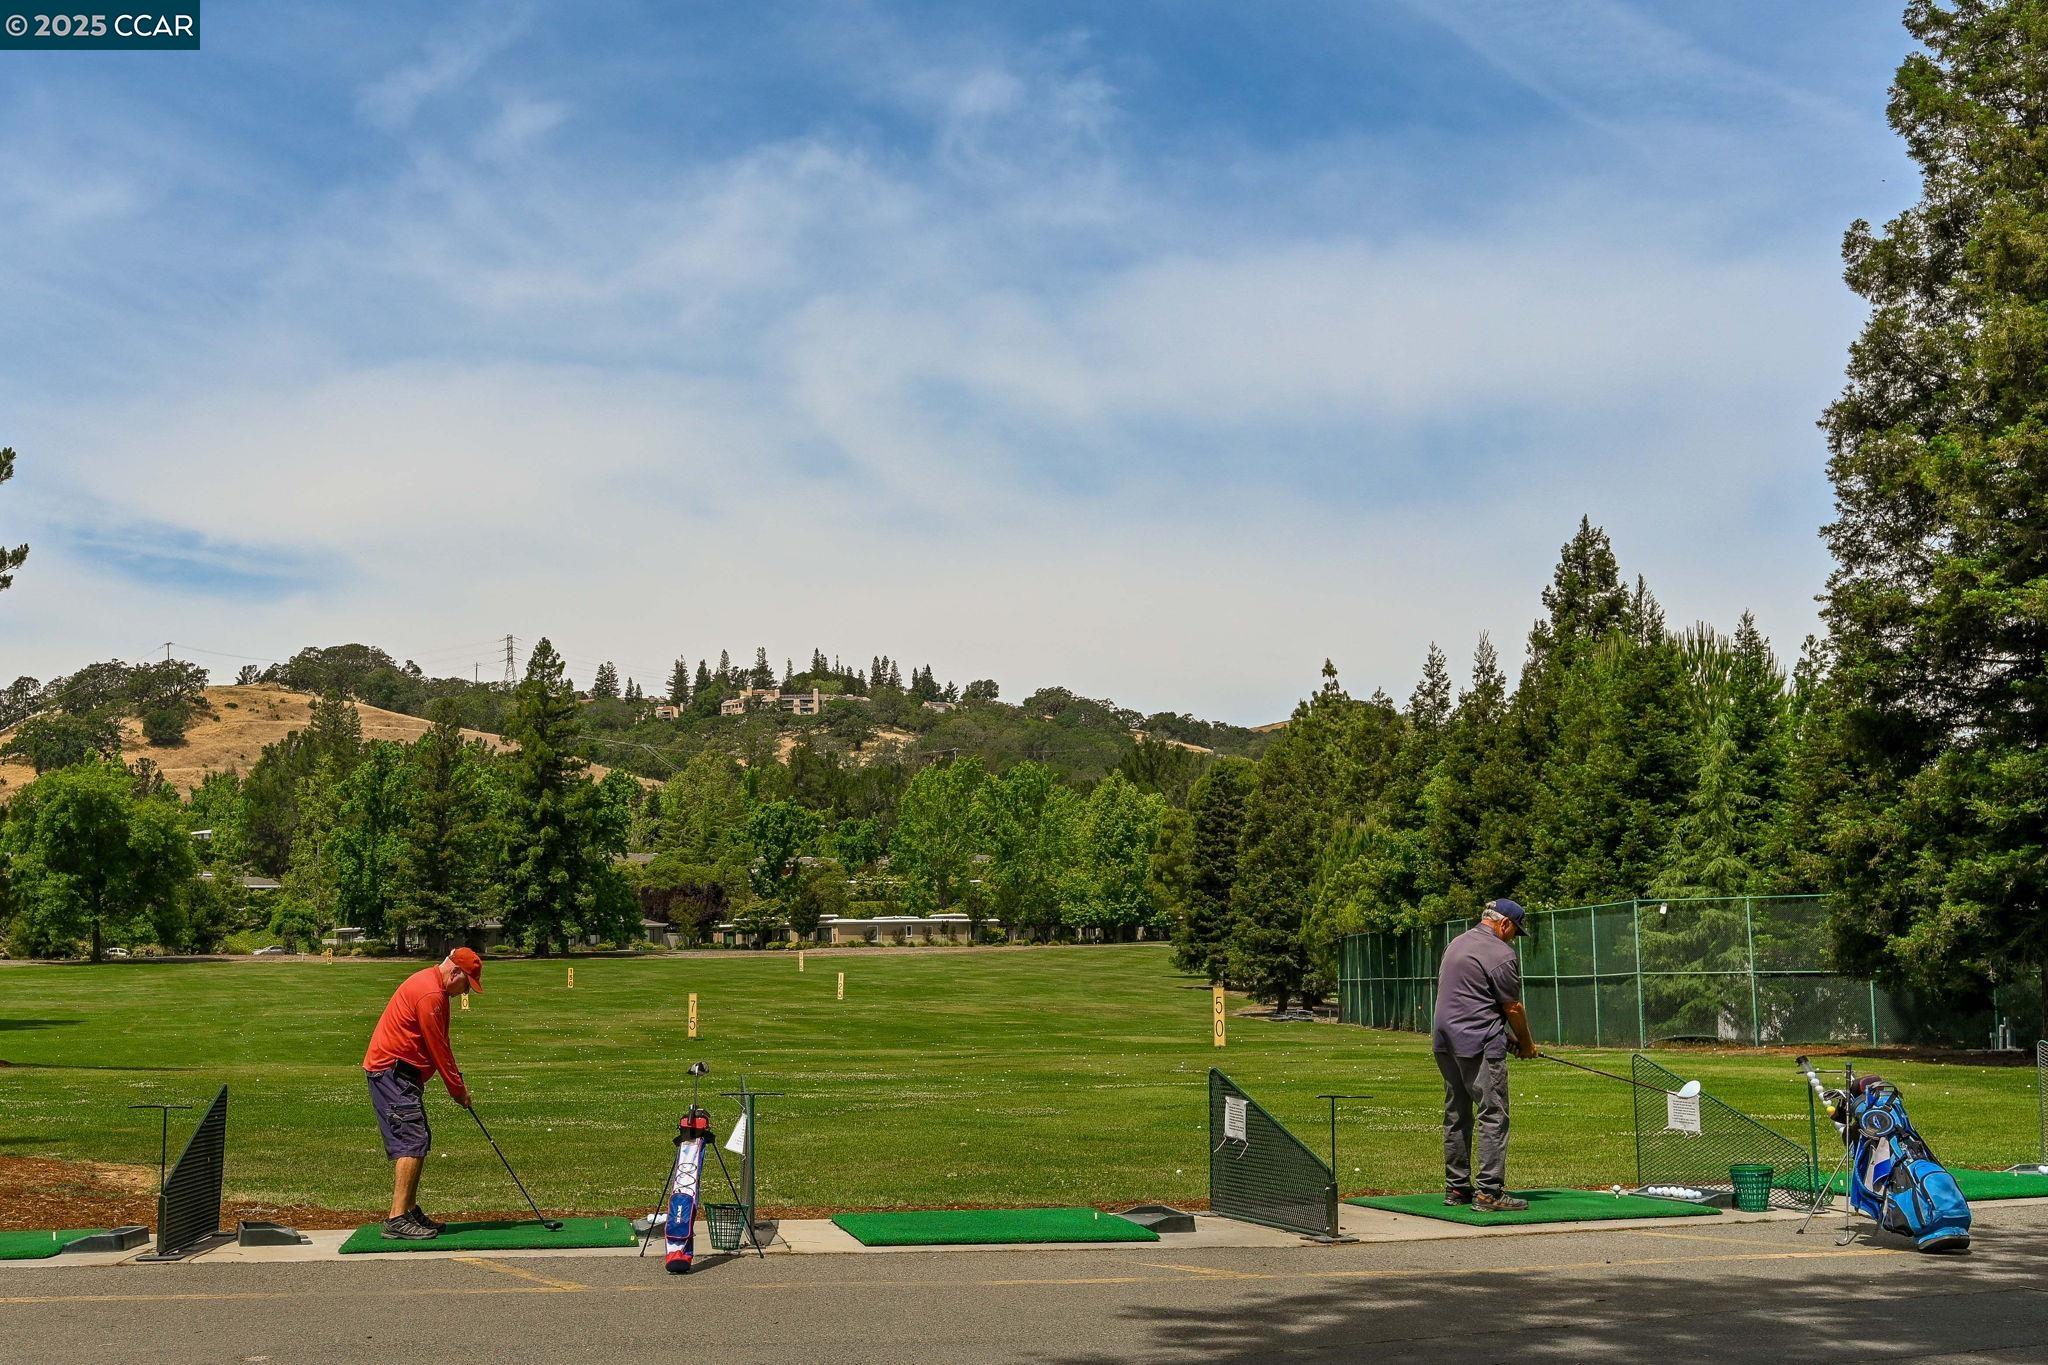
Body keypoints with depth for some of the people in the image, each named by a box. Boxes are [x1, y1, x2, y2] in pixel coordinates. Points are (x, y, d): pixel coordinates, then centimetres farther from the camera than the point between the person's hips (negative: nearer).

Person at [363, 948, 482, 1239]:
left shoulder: (433, 988, 16)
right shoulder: (429, 994, -18)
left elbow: (440, 1044, 20)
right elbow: (437, 1049, -16)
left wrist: (457, 1081, 11)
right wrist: (458, 1089, -7)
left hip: (402, 1073, 11)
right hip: (392, 1071, -11)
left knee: (420, 1141, 13)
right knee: (412, 1141, -16)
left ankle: (410, 1212, 20)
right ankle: (397, 1220, -19)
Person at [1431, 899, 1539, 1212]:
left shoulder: (1456, 943, 16)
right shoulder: (1501, 954, -11)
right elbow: (1512, 1008, -7)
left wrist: (1510, 1037, 18)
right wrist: (1526, 1043, 10)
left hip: (1445, 1042, 9)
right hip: (1480, 1045, -9)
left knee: (1456, 1115, 13)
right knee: (1493, 1116, -6)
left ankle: (1456, 1187, 17)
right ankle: (1489, 1191, -9)